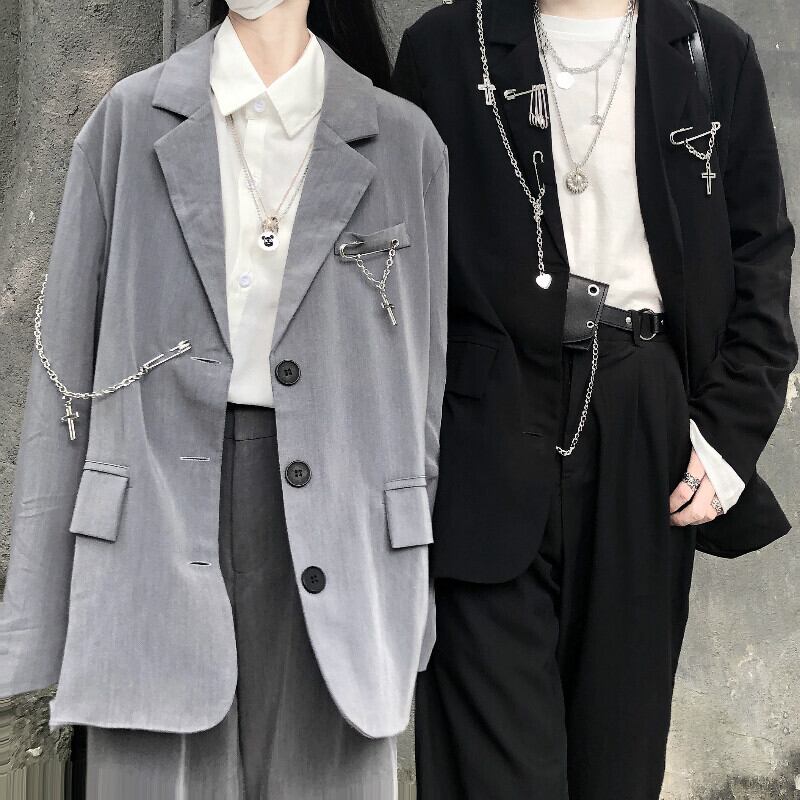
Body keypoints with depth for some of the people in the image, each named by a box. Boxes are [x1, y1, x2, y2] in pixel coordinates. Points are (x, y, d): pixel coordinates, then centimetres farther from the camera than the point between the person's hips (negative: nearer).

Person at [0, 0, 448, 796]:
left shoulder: (403, 140, 7)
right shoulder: (129, 119, 6)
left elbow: (422, 377, 9)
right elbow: (67, 364, 6)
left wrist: (411, 604, 7)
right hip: (159, 522, 0)